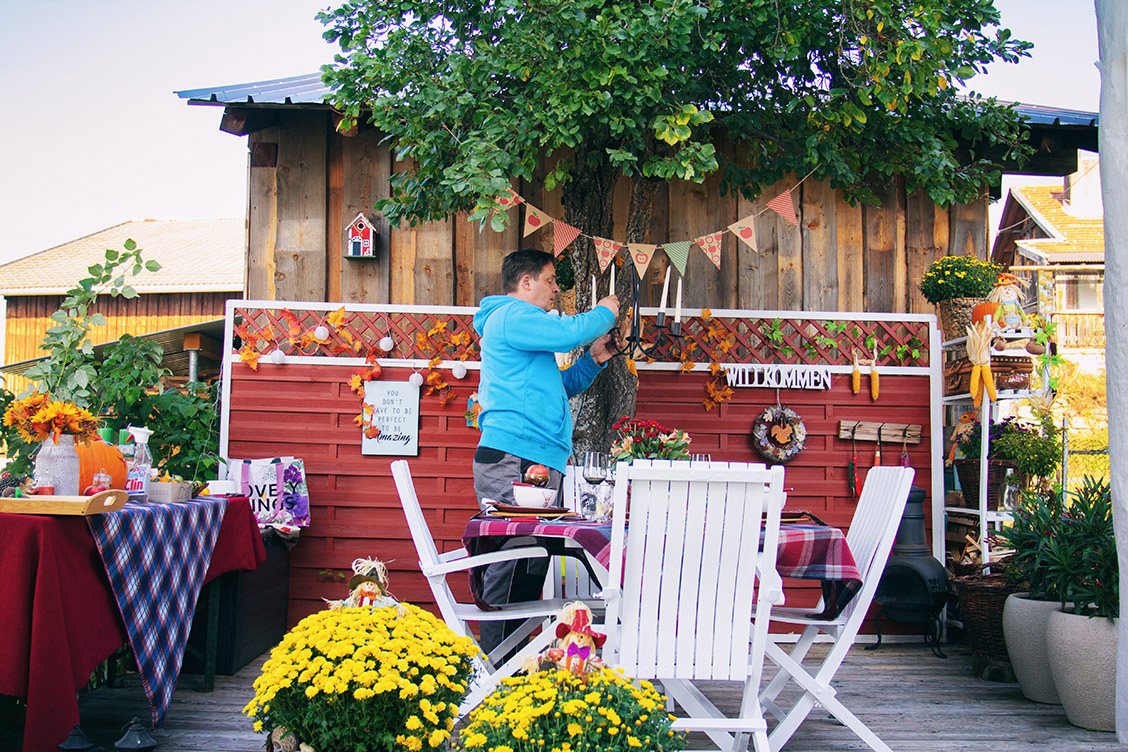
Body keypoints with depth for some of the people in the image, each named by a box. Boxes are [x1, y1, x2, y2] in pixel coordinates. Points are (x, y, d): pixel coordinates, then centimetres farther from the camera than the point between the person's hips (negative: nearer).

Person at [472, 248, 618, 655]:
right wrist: (605, 313, 3)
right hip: (513, 459, -11)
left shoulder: (520, 322, 30)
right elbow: (569, 331, -16)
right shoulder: (512, 315, -3)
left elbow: (558, 387, 35)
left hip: (536, 464, 11)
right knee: (511, 569, -12)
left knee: (529, 568, 7)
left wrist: (593, 359, 20)